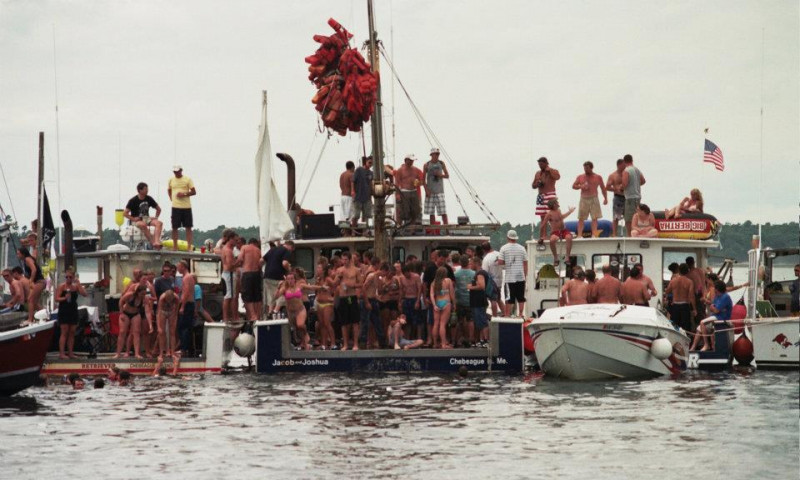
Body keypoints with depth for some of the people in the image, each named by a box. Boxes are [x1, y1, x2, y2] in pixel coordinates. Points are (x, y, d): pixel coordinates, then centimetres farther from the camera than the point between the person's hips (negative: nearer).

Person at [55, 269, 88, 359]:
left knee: (72, 333, 6)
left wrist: (79, 284, -11)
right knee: (64, 332, -7)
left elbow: (84, 294, -5)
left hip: (73, 311, 5)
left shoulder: (76, 286, 8)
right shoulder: (62, 286, -3)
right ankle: (61, 353, -6)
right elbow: (56, 298, -9)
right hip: (64, 311, -5)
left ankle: (70, 353, 12)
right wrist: (64, 298, -26)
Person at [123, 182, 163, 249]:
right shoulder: (133, 201, -7)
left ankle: (156, 242, -42)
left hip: (146, 219, 5)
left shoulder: (149, 199, 7)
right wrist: (133, 219, -17)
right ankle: (152, 243, -38)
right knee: (143, 224, -40)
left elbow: (158, 209, 19)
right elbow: (125, 213, -8)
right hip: (136, 220, -5)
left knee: (159, 223, -25)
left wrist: (156, 217, 4)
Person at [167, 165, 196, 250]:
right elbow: (169, 190, 25)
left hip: (186, 206, -2)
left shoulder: (187, 179, 1)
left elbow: (194, 192, -1)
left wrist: (184, 194, -15)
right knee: (175, 227, 2)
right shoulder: (171, 180, 9)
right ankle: (175, 246, 10)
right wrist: (171, 198, 8)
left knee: (188, 227, -1)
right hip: (175, 207, 2)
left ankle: (189, 247, -1)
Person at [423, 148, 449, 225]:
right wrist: (426, 190, -10)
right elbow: (423, 179, 1)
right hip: (430, 191, 0)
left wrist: (441, 175, -11)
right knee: (431, 212, 2)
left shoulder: (441, 164, 5)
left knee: (443, 211, -7)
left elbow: (447, 176, 11)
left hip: (440, 191, 0)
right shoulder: (427, 165, 1)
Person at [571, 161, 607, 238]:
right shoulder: (580, 177, 10)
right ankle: (579, 235, -4)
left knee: (594, 218, -7)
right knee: (581, 218, -3)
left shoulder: (598, 177, 7)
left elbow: (603, 188, 11)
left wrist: (605, 198, 3)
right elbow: (573, 186, 10)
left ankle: (594, 235, -9)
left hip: (594, 199, -1)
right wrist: (581, 186, -9)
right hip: (583, 199, 1)